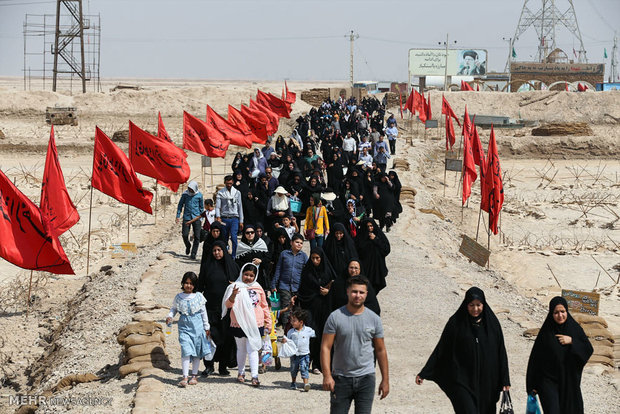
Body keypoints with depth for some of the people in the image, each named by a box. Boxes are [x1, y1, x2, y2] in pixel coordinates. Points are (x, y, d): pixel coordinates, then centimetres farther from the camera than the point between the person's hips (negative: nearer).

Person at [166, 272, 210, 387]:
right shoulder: (178, 297, 2)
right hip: (184, 326, -1)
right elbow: (174, 308, 15)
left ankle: (194, 375, 19)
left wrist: (206, 327, 12)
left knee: (197, 351, 7)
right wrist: (170, 316, -7)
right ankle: (185, 377, -13)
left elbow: (203, 312, 9)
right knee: (186, 350, -12)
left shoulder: (198, 296, 2)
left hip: (197, 326, 1)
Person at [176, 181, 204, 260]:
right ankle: (188, 246, 27)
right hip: (186, 217, 0)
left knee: (197, 237, -3)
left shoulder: (199, 195, 0)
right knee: (185, 235, -5)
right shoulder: (185, 194, -1)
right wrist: (178, 216, 3)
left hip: (196, 218, 0)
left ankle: (193, 254, 6)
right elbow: (180, 205, 7)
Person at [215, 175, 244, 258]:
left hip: (234, 218, 0)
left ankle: (233, 257, -17)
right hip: (224, 218, 0)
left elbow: (240, 207, 13)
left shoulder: (237, 192, 10)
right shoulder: (220, 193, 6)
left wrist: (241, 221, 10)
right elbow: (217, 206, -2)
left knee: (234, 237, -17)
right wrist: (218, 217, -19)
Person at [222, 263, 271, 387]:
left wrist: (268, 322, 16)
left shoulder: (258, 288, 8)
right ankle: (241, 372, 27)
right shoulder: (236, 287, -2)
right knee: (241, 349, 12)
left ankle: (255, 376, -9)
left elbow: (264, 306, 17)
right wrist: (233, 296, -30)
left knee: (252, 349, -6)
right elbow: (228, 305, -10)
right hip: (239, 324, -1)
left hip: (255, 324, 1)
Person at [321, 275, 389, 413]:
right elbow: (325, 347, -5)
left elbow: (380, 350, 9)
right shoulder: (335, 317, -3)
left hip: (366, 378, 1)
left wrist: (385, 379, 8)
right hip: (340, 378, -1)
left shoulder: (374, 319, 4)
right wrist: (327, 375, -15)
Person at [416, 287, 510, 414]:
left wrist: (505, 380, 3)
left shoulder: (492, 323, 2)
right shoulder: (456, 323, -4)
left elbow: (501, 352, 6)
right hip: (462, 381, -3)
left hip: (486, 383, 3)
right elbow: (441, 350, -1)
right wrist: (424, 373, -5)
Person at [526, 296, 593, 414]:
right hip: (549, 380, -3)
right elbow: (535, 358, -3)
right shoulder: (546, 332, -3)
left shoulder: (575, 328, 3)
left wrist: (572, 341, -16)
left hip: (569, 381, 3)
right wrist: (533, 385, -5)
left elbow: (589, 350, 0)